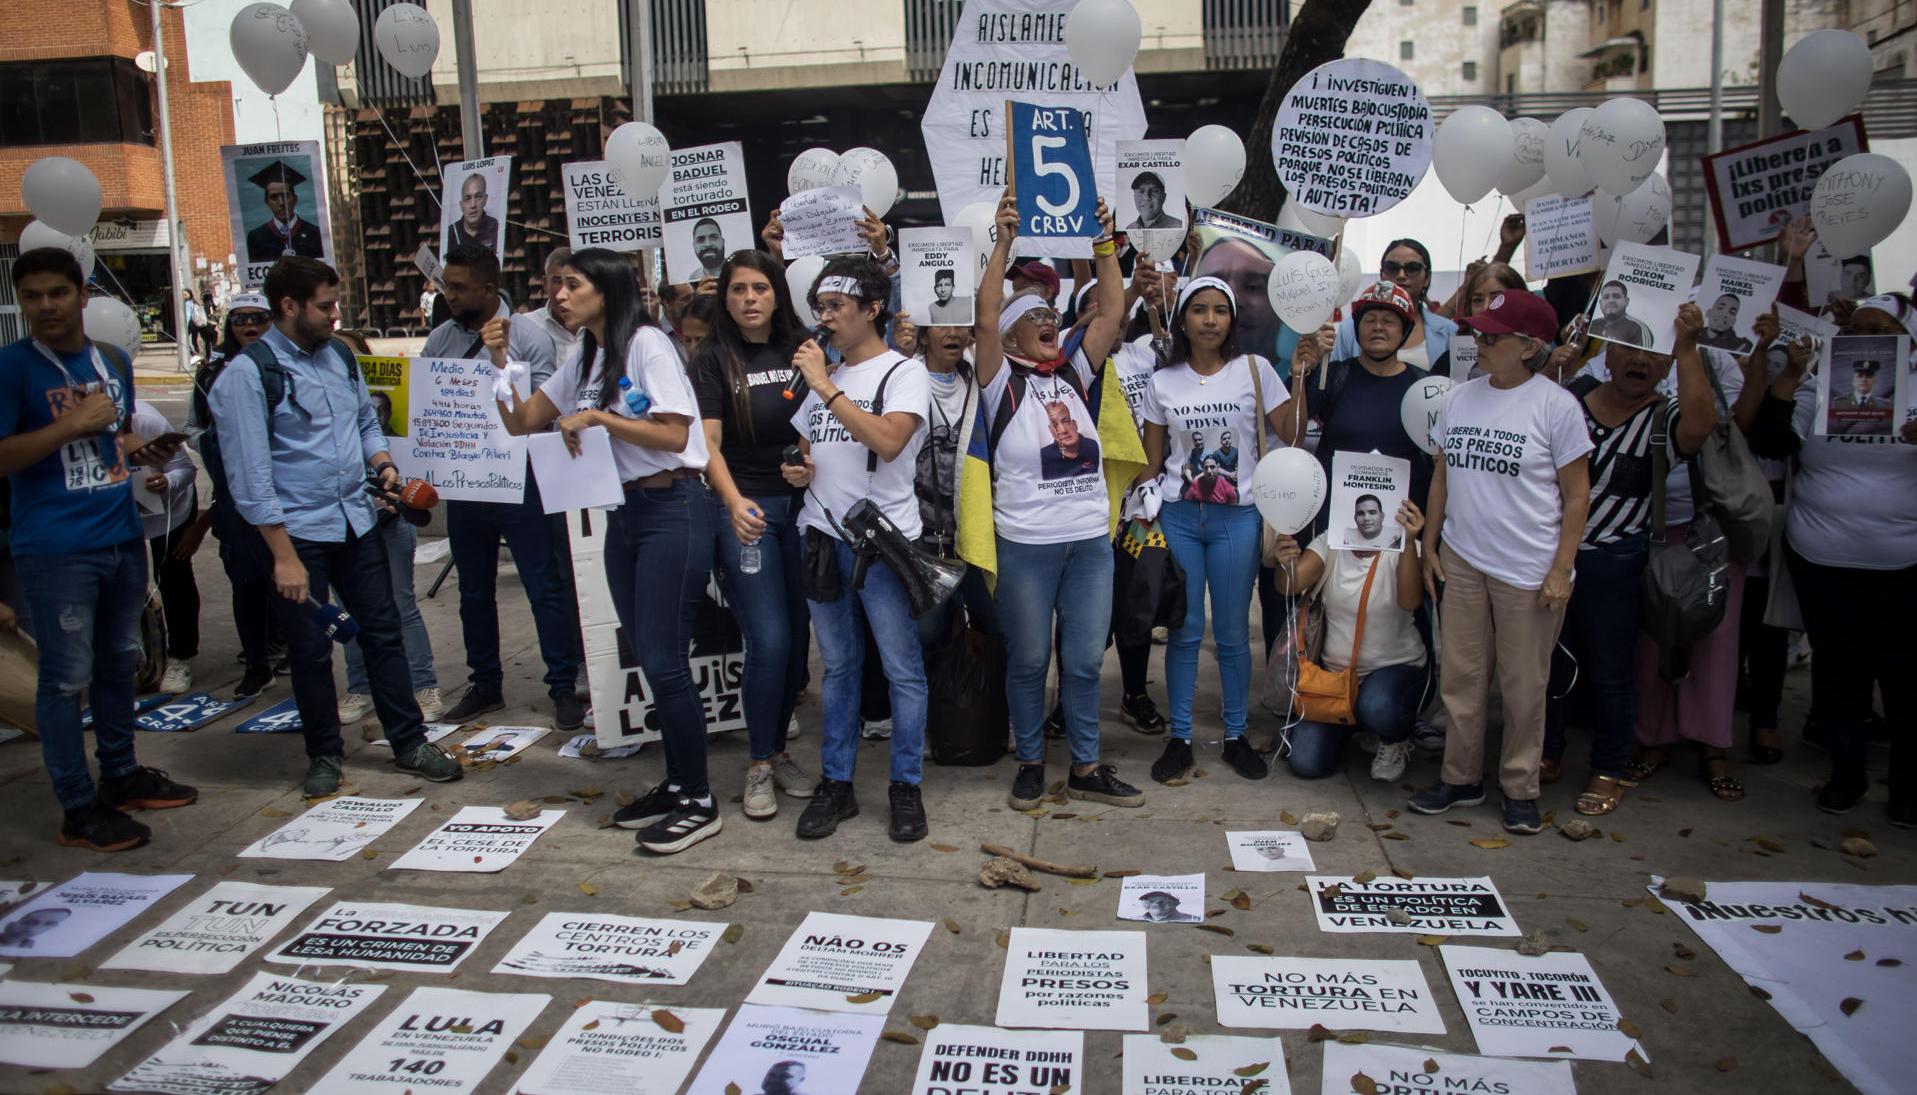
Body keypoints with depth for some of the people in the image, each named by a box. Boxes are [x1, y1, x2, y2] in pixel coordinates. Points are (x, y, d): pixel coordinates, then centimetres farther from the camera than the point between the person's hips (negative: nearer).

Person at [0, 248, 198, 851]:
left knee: (119, 663, 17)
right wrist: (74, 423, -20)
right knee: (67, 678, -1)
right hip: (55, 549, -6)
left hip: (123, 537, 7)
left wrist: (143, 449, 3)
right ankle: (78, 808, 8)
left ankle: (121, 775, 31)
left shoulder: (114, 360, 11)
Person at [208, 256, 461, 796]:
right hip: (298, 532, -5)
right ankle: (323, 756, 23)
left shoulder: (339, 355, 7)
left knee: (383, 633, 9)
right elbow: (250, 476, -14)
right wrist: (283, 555, -16)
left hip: (356, 522, 5)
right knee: (311, 651, 7)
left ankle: (410, 743, 18)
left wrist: (382, 463, 1)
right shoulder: (247, 375, -12)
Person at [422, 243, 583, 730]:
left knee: (545, 587, -1)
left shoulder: (527, 335, -7)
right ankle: (485, 685, 29)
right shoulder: (440, 339, 8)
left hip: (518, 480, -5)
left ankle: (564, 687, 9)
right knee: (474, 592, 15)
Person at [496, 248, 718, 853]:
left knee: (663, 661, -7)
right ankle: (676, 783, 24)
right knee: (650, 659, 12)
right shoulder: (582, 360, 15)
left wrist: (595, 416, -15)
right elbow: (520, 423, 17)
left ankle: (699, 802, 5)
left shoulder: (647, 344, -9)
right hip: (623, 513, 8)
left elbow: (674, 435, -17)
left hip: (672, 511, -8)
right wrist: (500, 363, 4)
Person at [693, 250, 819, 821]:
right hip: (745, 510, -3)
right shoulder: (713, 360, -1)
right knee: (769, 641, -8)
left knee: (798, 636, 7)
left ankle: (778, 751, 24)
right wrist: (734, 501, -25)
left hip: (802, 505, 4)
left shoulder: (801, 348, 7)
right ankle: (759, 765, 9)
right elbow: (708, 442, -9)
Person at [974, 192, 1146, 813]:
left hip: (1090, 539, 4)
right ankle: (1030, 762, 23)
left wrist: (1104, 244, 0)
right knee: (1028, 660, 8)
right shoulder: (1002, 381, -1)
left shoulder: (1076, 374, 12)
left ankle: (1086, 768, 20)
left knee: (1085, 660, 9)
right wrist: (1004, 243, -20)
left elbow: (1112, 313, 5)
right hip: (1026, 544, -4)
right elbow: (985, 318, -15)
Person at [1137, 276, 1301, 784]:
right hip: (1177, 516, 1)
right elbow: (1150, 463, 9)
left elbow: (1292, 434, -7)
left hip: (1237, 518, -1)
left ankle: (1236, 736, 20)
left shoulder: (1254, 370, 0)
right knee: (1183, 632, 4)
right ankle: (1179, 738, 15)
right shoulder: (1163, 382, 4)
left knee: (1233, 633, 5)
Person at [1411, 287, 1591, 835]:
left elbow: (1576, 494, -4)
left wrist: (1561, 569, -8)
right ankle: (1461, 777, 23)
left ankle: (1520, 788, 21)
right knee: (1459, 675, 9)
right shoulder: (1461, 398, 6)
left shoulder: (1555, 405, -7)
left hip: (1529, 570, -4)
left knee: (1524, 684, 6)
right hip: (1462, 560, 4)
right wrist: (1429, 546, 11)